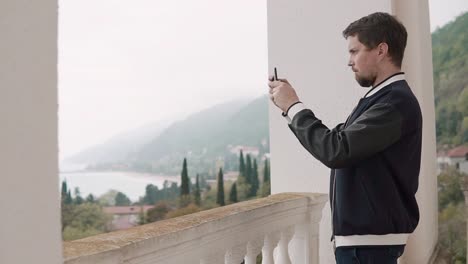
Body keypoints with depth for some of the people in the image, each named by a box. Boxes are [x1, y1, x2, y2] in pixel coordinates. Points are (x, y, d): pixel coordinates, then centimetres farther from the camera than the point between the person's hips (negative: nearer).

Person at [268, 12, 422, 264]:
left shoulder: (396, 102, -19)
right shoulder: (381, 98, 12)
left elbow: (337, 151, -26)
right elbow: (336, 141, 15)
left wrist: (293, 106, -15)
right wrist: (291, 106, 4)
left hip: (371, 238, -9)